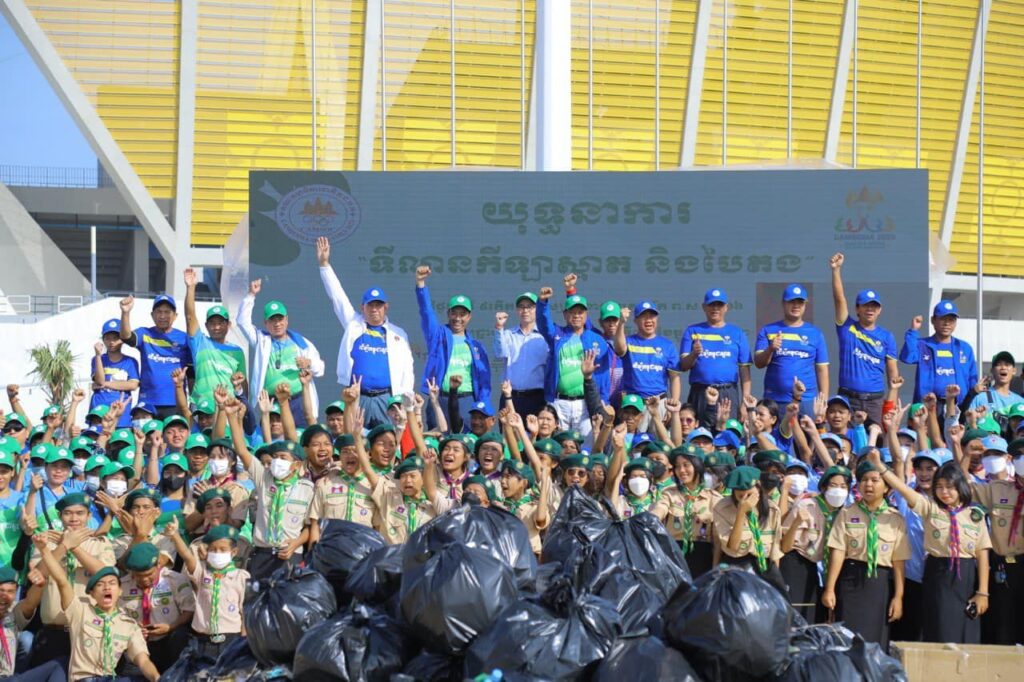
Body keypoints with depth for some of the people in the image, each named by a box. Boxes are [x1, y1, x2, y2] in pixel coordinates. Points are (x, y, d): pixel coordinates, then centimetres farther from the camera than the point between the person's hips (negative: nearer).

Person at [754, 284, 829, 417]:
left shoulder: (815, 333, 9)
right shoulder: (768, 331, 8)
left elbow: (822, 369, 9)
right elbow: (758, 363, 0)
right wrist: (771, 349, -21)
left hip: (807, 401, 0)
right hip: (774, 401, 0)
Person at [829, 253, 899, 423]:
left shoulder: (887, 337, 8)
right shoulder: (847, 328, 5)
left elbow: (892, 371, 7)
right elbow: (839, 298, -6)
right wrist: (836, 270, -18)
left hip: (875, 400, 1)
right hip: (848, 398, -1)